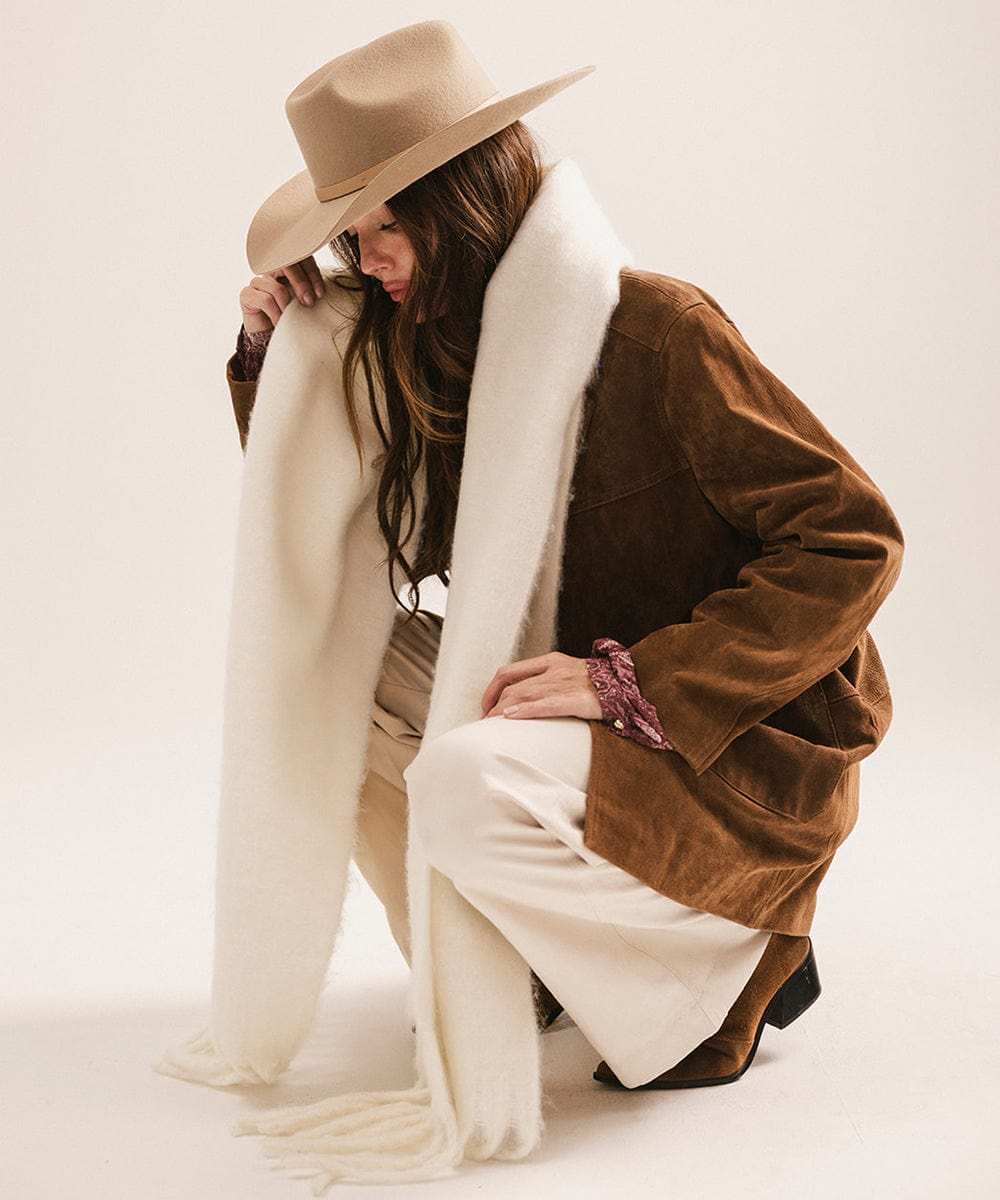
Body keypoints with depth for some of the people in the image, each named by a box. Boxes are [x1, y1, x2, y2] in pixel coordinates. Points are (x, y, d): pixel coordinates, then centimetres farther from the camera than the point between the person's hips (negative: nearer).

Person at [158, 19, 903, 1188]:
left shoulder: (655, 332, -21)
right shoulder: (439, 351, 3)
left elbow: (853, 541, -23)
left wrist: (628, 681, -28)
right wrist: (277, 355, 0)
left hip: (741, 745, -8)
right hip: (594, 725, 8)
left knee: (465, 785, -31)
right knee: (336, 659, 0)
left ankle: (733, 961, -5)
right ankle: (525, 959, 10)